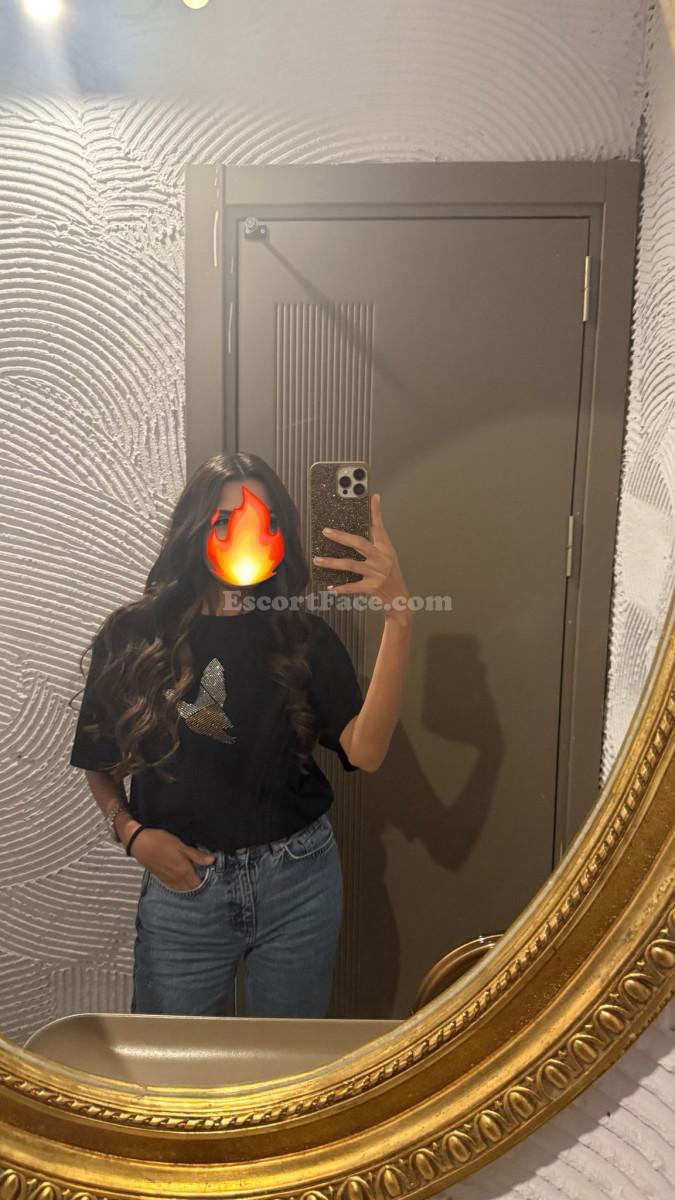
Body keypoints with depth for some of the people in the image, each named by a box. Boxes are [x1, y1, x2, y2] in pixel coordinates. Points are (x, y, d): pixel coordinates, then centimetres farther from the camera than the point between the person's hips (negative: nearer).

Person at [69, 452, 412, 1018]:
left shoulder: (304, 637, -5)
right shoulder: (133, 636, -4)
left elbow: (365, 751, -21)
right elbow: (99, 764, 7)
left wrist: (398, 616, -28)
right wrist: (132, 833, -11)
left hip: (300, 885, 1)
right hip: (180, 882, 0)